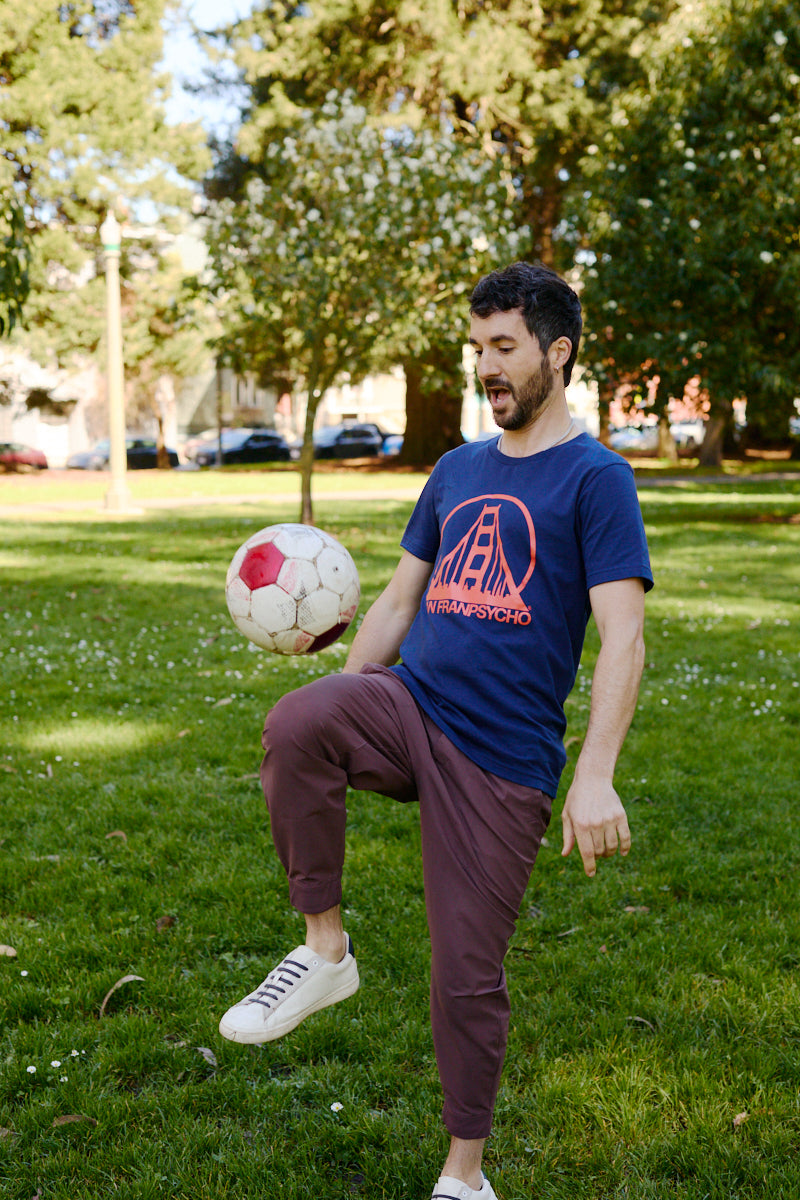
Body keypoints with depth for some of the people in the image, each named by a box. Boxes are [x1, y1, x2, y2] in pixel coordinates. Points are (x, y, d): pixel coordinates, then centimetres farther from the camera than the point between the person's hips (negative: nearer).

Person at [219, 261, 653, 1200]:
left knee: (467, 976, 1)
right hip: (404, 702, 5)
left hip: (502, 758, -4)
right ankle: (324, 951, -12)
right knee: (296, 724, -30)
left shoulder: (595, 478, -3)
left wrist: (595, 774, -23)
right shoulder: (456, 471, 16)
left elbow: (622, 638, -12)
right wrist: (332, 718, 16)